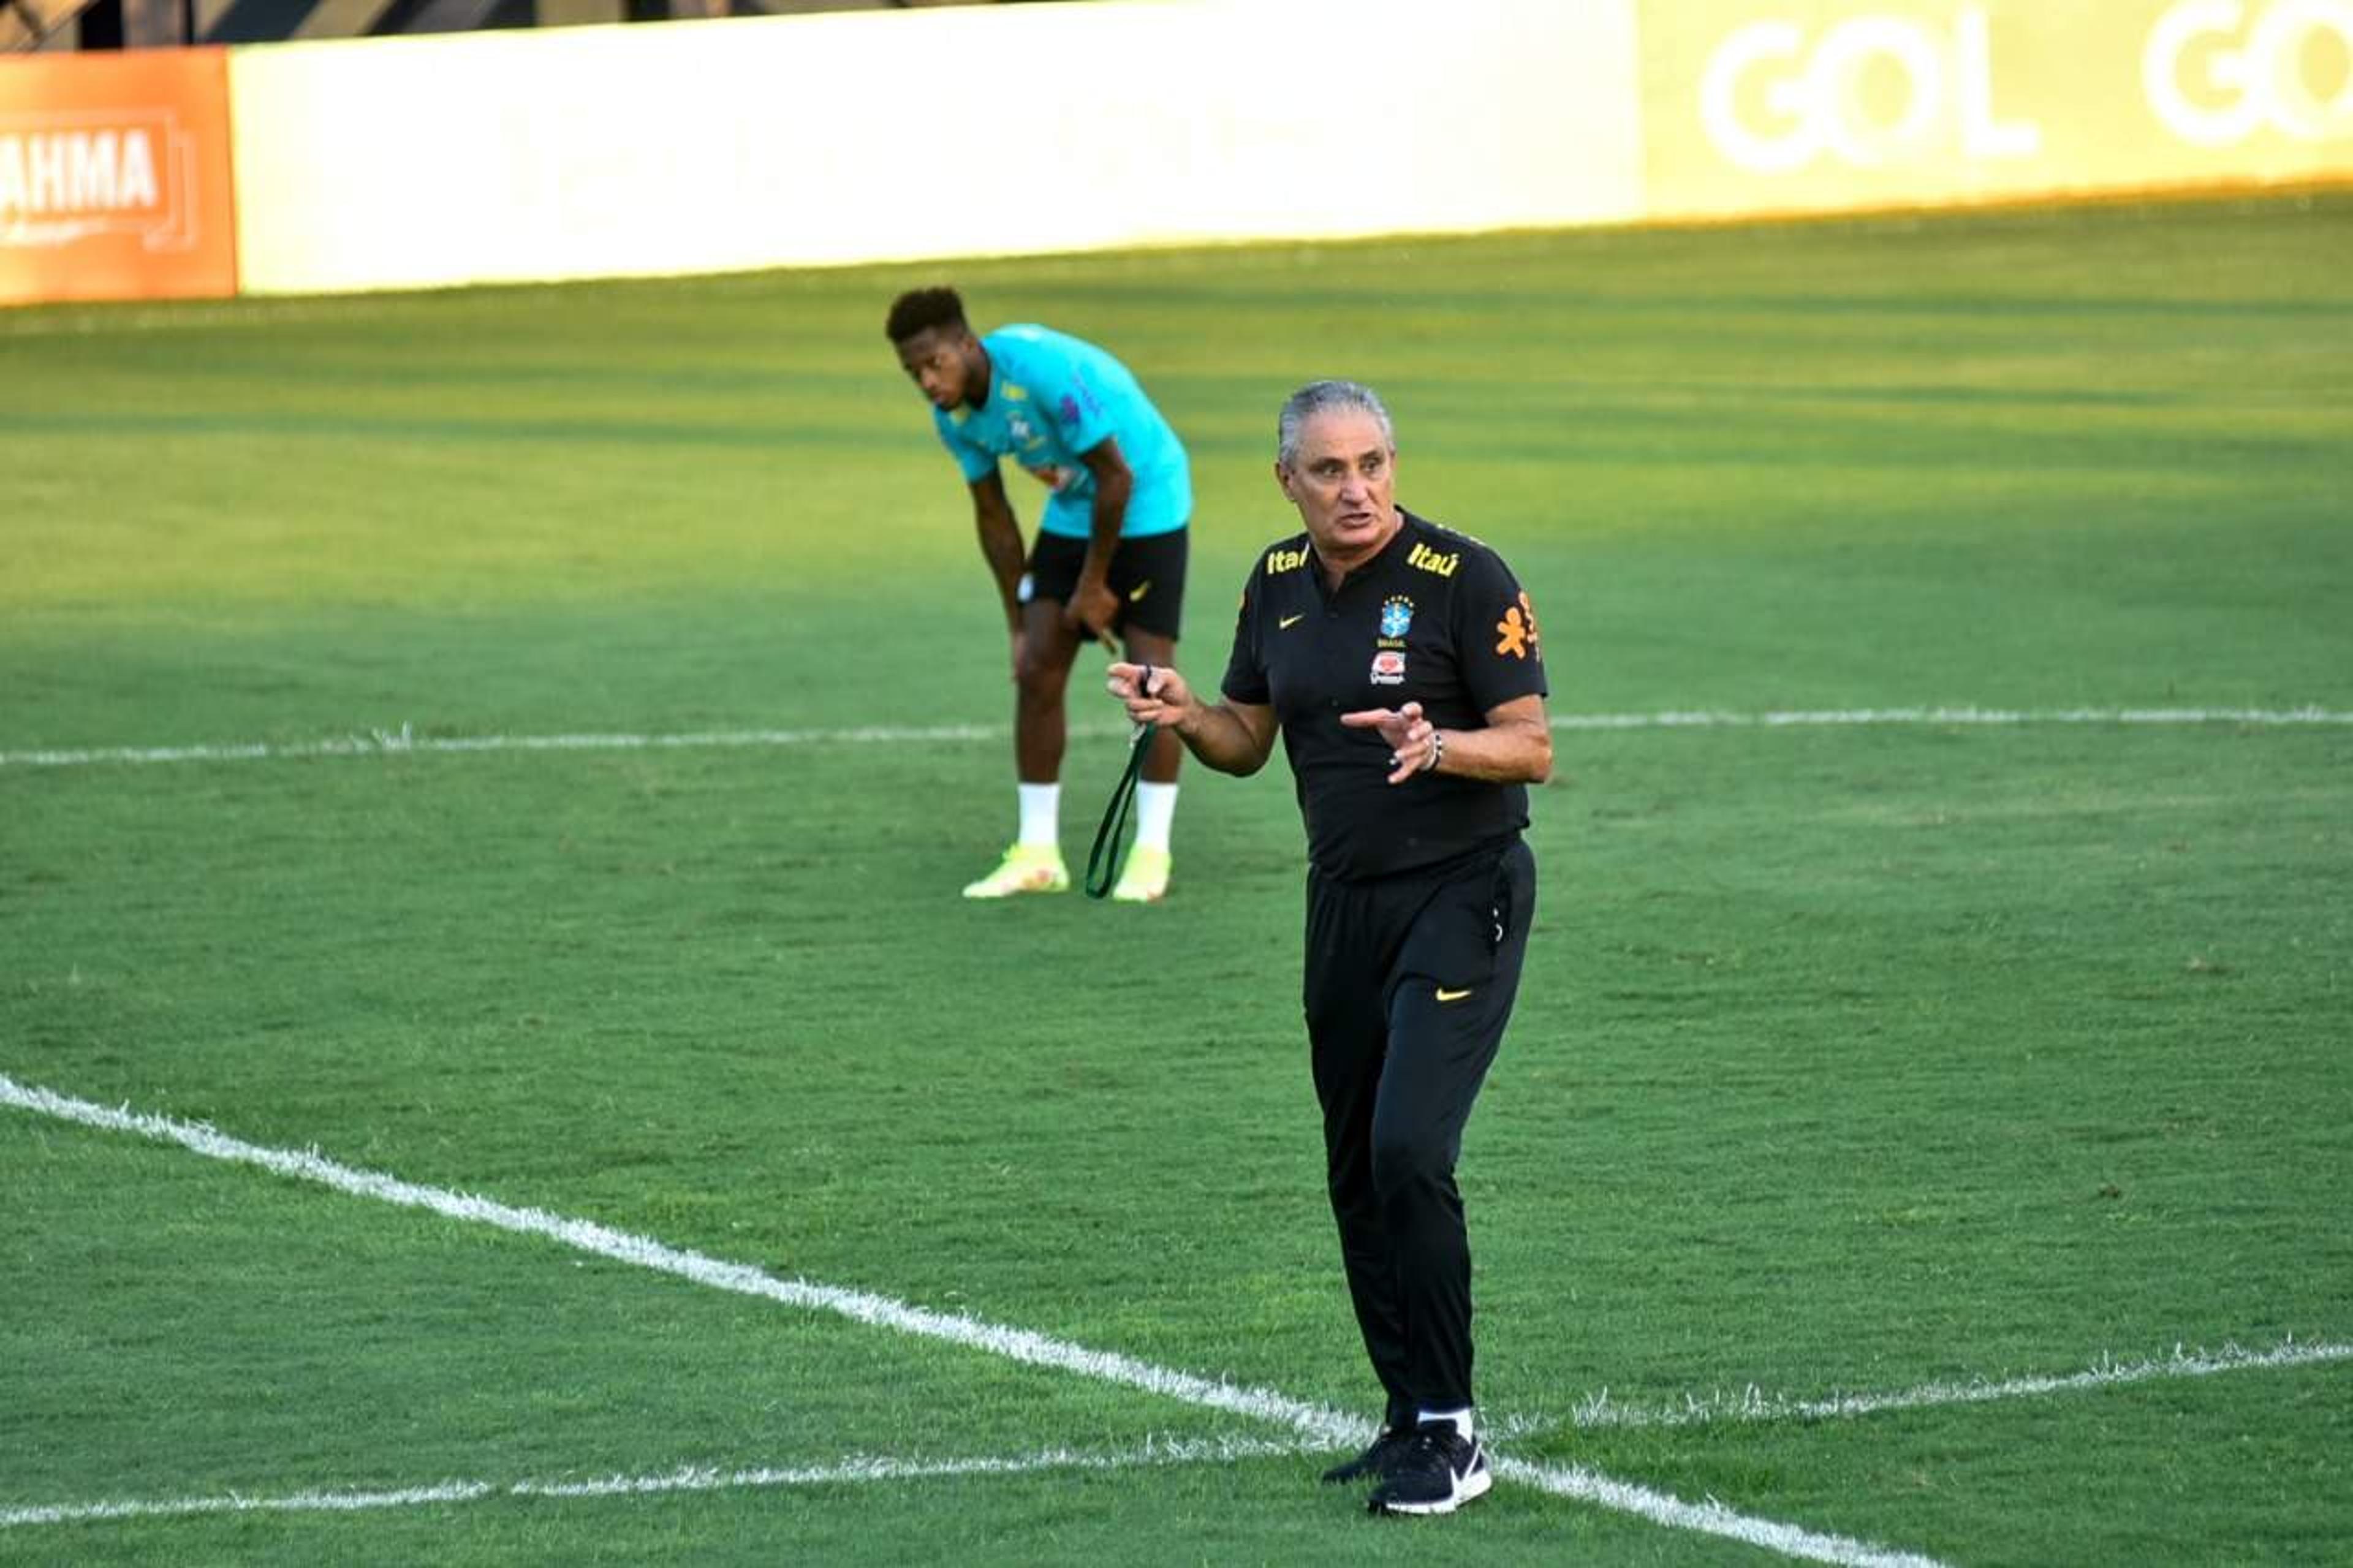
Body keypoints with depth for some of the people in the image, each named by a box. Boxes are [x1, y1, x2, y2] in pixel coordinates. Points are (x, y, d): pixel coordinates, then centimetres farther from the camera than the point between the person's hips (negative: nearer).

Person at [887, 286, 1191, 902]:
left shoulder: (1044, 368, -32)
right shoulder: (953, 413, -9)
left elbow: (1117, 476, -25)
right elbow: (993, 517, 3)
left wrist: (1093, 586, -17)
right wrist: (1019, 624, 1)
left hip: (1147, 507, -7)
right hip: (1072, 513, 7)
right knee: (1037, 672, -3)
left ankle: (1151, 854, -5)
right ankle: (1037, 855, 3)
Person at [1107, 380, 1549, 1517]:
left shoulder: (1465, 578, -12)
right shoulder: (1278, 582, 6)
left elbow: (1532, 748, -11)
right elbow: (1248, 741, 15)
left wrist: (1434, 745, -30)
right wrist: (1185, 717, -6)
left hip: (1462, 897, -7)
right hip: (1344, 900, 7)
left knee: (1409, 1149, -18)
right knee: (1356, 1170, 7)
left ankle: (1451, 1436, -13)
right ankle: (1410, 1420, 17)